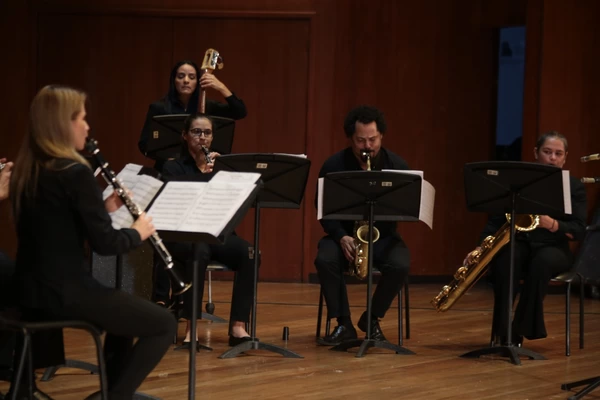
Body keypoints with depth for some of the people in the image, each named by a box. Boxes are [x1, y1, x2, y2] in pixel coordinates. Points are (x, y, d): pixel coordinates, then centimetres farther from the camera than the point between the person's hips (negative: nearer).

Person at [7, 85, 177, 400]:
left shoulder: (25, 170, 8)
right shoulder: (75, 172, -17)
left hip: (32, 292, 9)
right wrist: (137, 233, 2)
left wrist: (104, 208, 11)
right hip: (64, 292, -9)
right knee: (164, 324, 5)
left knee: (125, 311, 33)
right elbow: (104, 243, -17)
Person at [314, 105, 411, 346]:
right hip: (344, 234, 0)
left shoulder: (397, 165, -3)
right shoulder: (333, 165, -4)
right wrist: (341, 237, -21)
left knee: (400, 264, -30)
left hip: (383, 236, 0)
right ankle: (344, 324, -17)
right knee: (325, 259, -32)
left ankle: (372, 319, -5)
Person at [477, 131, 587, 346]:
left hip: (552, 248, -1)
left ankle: (520, 330, -32)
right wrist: (483, 246, -9)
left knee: (542, 262, -39)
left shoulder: (574, 187, 3)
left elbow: (579, 231, -7)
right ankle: (502, 332, -31)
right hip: (518, 242, 1)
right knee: (504, 260, -36)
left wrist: (551, 224, -26)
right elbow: (497, 216, 6)